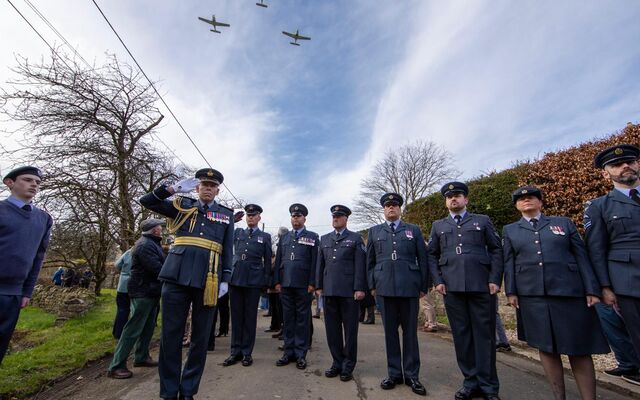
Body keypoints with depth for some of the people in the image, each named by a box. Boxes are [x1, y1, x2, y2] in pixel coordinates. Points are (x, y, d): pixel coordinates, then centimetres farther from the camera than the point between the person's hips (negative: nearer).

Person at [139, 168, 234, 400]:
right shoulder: (182, 206, 14)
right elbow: (146, 201, 10)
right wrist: (175, 188, -3)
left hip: (208, 281, 0)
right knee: (171, 335, 6)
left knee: (200, 338, 8)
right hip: (177, 276, 0)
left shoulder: (226, 214, 12)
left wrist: (225, 279, 1)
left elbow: (228, 250, 9)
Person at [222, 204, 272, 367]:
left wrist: (266, 281, 2)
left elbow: (268, 261, 6)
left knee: (250, 316, 6)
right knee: (236, 315, 8)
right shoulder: (237, 232, 13)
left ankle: (247, 352, 18)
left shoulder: (265, 237, 7)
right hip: (236, 278, 2)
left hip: (254, 280, -2)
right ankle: (235, 352, 20)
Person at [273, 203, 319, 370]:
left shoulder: (312, 237, 3)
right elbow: (278, 261, 12)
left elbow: (315, 261, -4)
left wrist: (312, 283, -10)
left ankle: (301, 354, 16)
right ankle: (289, 352, 23)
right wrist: (277, 281, 4)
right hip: (286, 284, 4)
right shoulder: (284, 238, 14)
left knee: (303, 319, 5)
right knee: (288, 318, 11)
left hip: (303, 285, -3)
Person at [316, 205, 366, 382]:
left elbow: (360, 265, -4)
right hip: (329, 290, 4)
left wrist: (359, 288, -11)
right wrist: (318, 286, 8)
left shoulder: (356, 238, 3)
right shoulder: (324, 239, 14)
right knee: (332, 329, 10)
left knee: (350, 330, 6)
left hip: (349, 291, -3)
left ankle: (348, 367, 20)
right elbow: (320, 264, 14)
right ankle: (337, 363, 24)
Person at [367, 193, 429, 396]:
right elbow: (370, 261, 11)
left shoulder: (414, 230, 10)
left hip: (409, 287, 0)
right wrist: (372, 285, 5)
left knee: (410, 331, 7)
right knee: (390, 331, 9)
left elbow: (423, 259, 8)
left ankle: (412, 375, 21)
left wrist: (424, 286, 4)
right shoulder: (374, 231, 12)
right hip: (385, 287, 1)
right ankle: (394, 373, 22)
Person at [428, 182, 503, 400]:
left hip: (481, 285, -1)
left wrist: (495, 279, -3)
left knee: (484, 334, 5)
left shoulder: (483, 221, 12)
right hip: (452, 287, 1)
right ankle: (471, 382, 21)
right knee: (461, 334, 7)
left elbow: (496, 250, 7)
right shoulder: (438, 226, 15)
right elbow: (432, 256, 12)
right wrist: (437, 281, 1)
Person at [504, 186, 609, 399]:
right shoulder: (510, 230, 12)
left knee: (578, 348, 3)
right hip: (531, 296, 1)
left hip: (569, 292, 0)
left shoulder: (564, 223, 12)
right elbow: (509, 262, 8)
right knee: (545, 347, 6)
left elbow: (581, 256, 7)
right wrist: (511, 291, 1)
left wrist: (592, 290, -2)